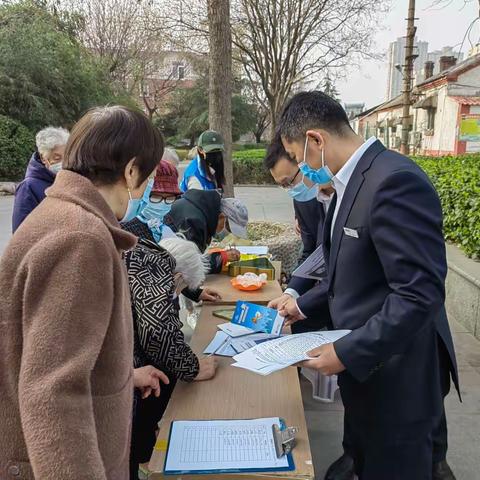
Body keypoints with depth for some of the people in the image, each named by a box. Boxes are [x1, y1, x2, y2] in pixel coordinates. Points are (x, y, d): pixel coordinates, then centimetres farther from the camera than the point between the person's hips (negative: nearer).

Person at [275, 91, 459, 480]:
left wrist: (347, 353, -23)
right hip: (365, 366, 9)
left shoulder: (394, 181, -24)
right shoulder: (352, 182, 7)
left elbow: (420, 294, -27)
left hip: (395, 375, -9)